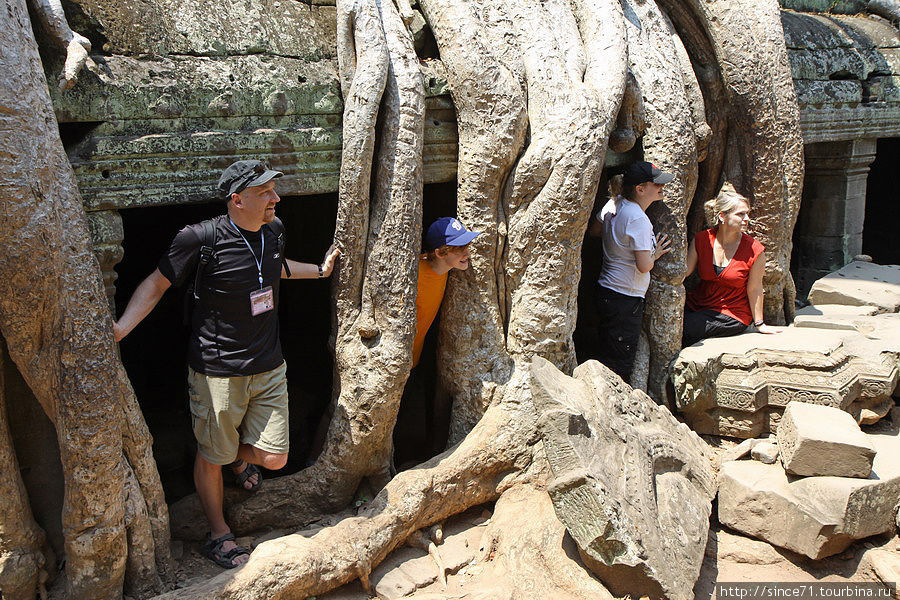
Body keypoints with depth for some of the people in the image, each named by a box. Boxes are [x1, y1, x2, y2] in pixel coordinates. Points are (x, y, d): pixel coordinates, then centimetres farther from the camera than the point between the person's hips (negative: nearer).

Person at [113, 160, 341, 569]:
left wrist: (319, 270, 30)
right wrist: (120, 328, -22)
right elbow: (157, 283, -10)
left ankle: (239, 456, 44)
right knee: (211, 457, 10)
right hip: (218, 372, -5)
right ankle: (218, 534, 34)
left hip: (269, 367, 5)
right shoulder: (201, 239, -18)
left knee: (274, 457, 7)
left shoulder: (272, 231, 2)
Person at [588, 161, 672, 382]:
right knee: (620, 366, 1)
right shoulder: (639, 220, -21)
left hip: (605, 290, 9)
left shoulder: (614, 204, 4)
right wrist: (655, 254, -2)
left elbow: (593, 230, 22)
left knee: (606, 354, 18)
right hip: (625, 299, -9)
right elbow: (644, 266, -21)